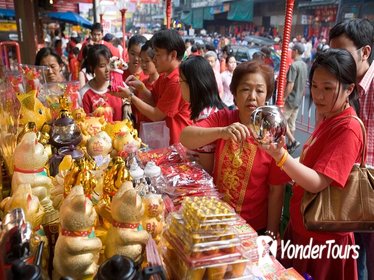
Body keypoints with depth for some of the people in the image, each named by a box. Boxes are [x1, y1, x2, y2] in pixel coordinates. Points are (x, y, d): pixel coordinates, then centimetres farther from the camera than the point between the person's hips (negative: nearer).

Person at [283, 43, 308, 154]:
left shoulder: (294, 65, -19)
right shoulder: (304, 65, 9)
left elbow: (290, 85, -23)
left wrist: (283, 98, -18)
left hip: (290, 99, -9)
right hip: (298, 99, 9)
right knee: (291, 122, 15)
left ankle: (293, 141, -5)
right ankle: (290, 144, 22)